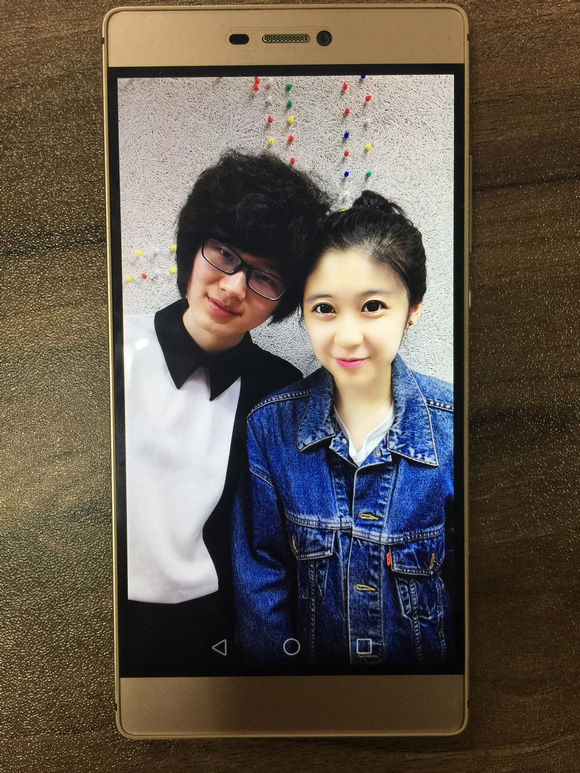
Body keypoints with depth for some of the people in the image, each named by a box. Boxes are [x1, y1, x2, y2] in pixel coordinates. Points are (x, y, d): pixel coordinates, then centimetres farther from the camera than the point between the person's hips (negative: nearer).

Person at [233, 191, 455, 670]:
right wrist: (280, 665, -11)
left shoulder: (450, 429, -20)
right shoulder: (270, 427, -17)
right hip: (312, 659, 1)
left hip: (427, 656, 0)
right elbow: (260, 576, -11)